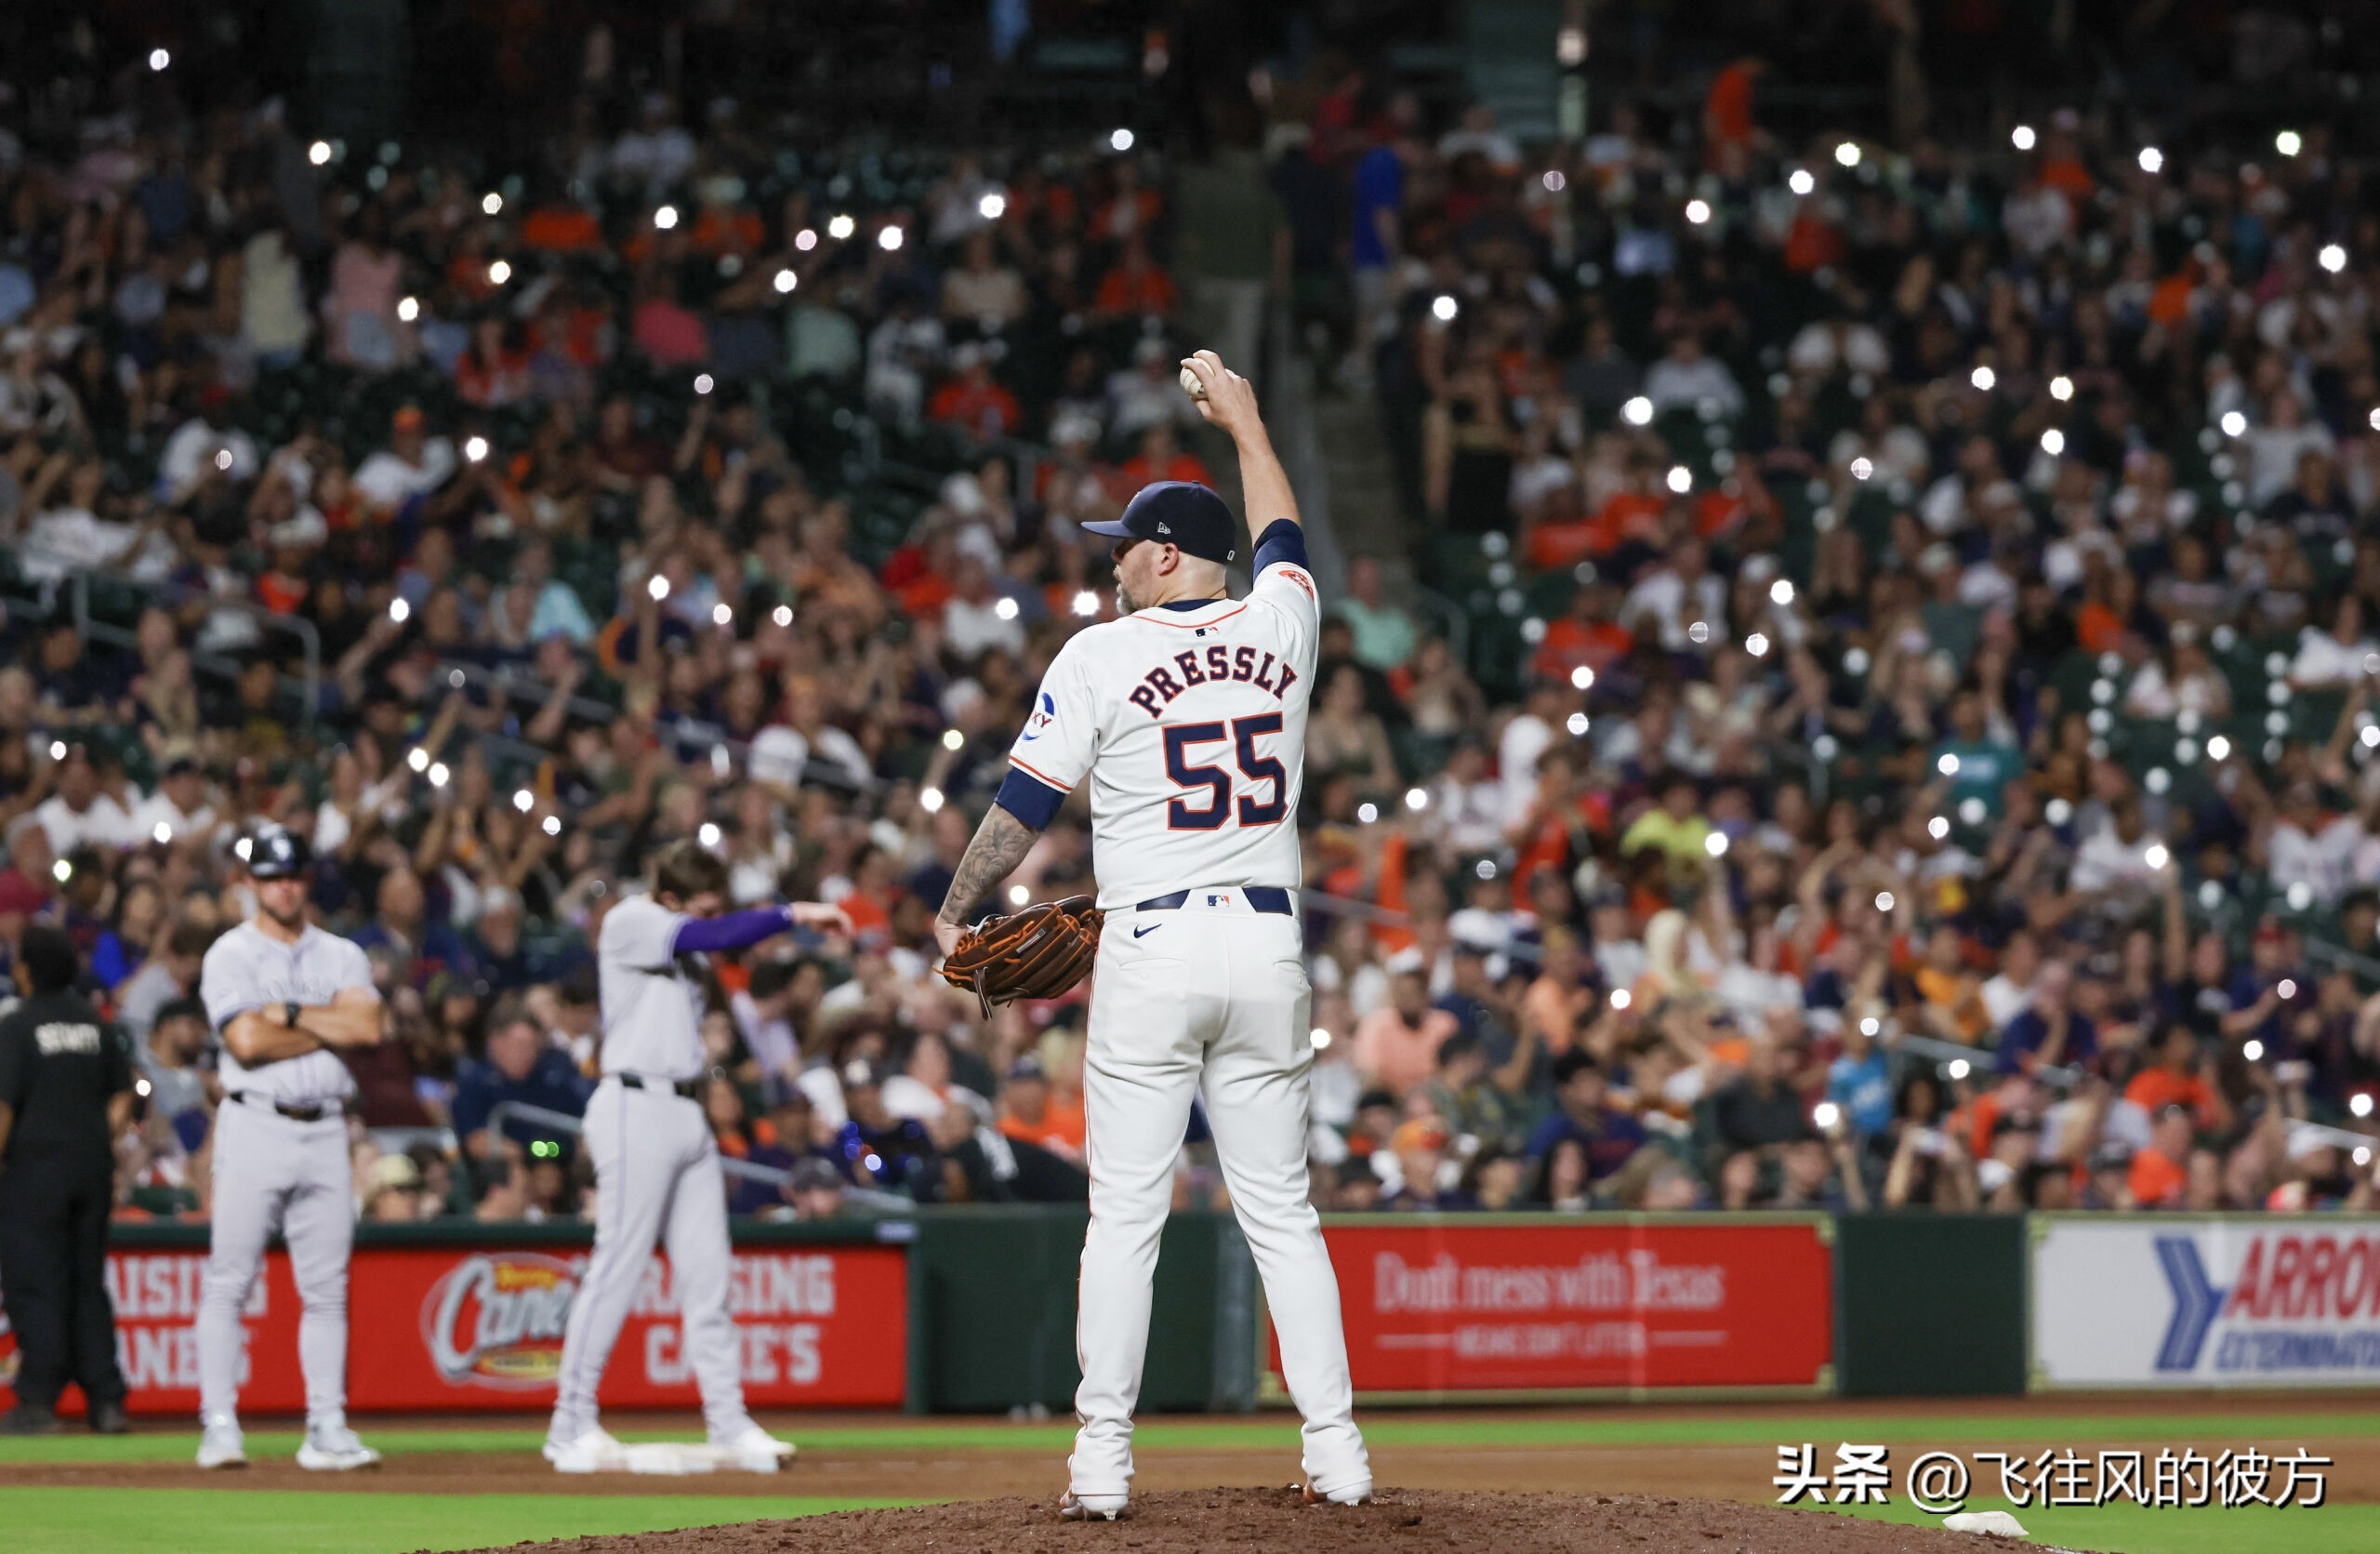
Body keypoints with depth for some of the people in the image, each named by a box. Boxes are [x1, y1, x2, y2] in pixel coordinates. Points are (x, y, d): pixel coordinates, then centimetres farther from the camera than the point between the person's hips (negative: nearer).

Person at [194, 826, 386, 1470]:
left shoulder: (341, 956, 13)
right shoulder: (231, 955, 1)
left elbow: (367, 1027, -4)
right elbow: (248, 1042, -14)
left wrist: (289, 1015, -8)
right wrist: (331, 1028, -4)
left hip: (326, 1129, 4)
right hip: (256, 1125, -4)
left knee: (326, 1288, 3)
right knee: (228, 1280, -7)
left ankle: (327, 1428, 5)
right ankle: (219, 1426, -7)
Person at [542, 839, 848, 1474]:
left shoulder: (674, 941, 18)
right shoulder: (629, 923, -8)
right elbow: (714, 937, -21)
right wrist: (793, 915, -20)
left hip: (688, 1113, 9)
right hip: (638, 1107, -9)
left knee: (707, 1277, 6)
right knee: (616, 1270, -7)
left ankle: (729, 1427, 8)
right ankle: (571, 1428, -2)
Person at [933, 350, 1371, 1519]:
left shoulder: (1101, 656, -4)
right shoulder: (1279, 627, 6)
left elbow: (1023, 807, -2)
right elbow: (1281, 535, 29)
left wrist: (954, 916, 11)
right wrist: (1243, 419, 44)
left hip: (1152, 949, -4)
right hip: (1268, 949, 4)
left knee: (1125, 1215, -2)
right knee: (1281, 1213, 7)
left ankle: (1102, 1458, -5)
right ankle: (1336, 1452, 1)